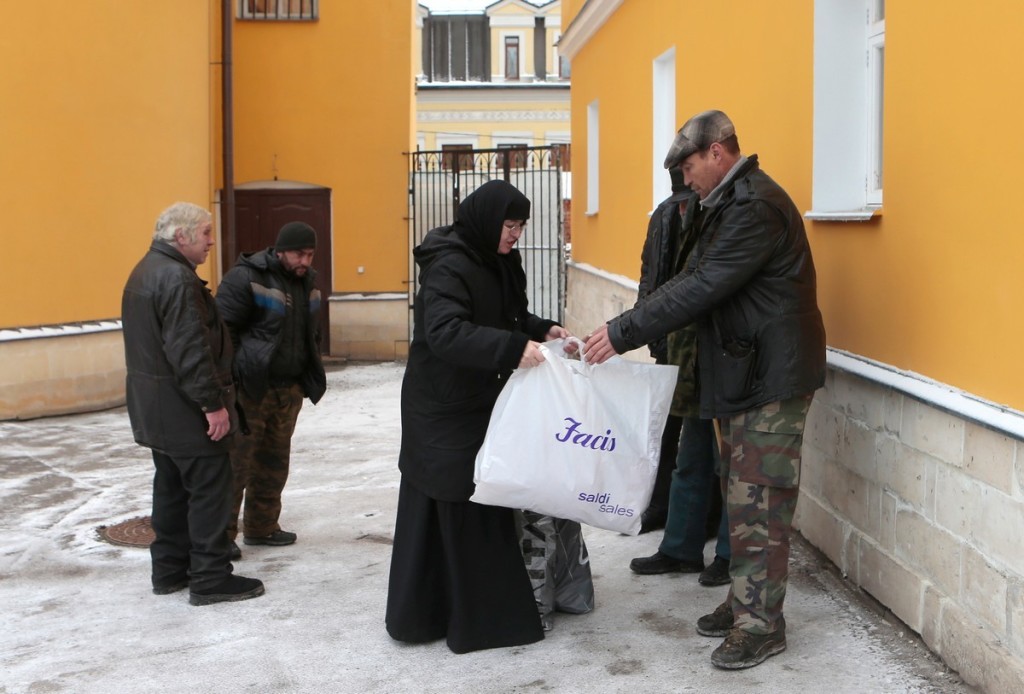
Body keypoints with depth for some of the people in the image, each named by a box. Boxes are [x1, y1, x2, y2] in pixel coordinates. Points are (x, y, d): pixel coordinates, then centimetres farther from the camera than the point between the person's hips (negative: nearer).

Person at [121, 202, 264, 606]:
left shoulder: (146, 271, 14)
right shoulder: (177, 277, -20)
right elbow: (190, 351, -25)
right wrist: (213, 403, -21)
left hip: (156, 408, 10)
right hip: (184, 409, -10)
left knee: (173, 485, 17)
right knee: (210, 489, -3)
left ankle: (169, 569, 24)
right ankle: (210, 579, 1)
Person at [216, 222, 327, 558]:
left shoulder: (307, 281, 10)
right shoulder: (245, 278, -14)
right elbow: (223, 330, -16)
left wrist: (312, 376, 18)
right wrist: (231, 381, -17)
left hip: (289, 389, 8)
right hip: (250, 388, -8)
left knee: (274, 461, 15)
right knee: (237, 461, -4)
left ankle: (261, 526, 27)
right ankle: (222, 533, 5)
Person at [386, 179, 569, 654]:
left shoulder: (496, 261, 8)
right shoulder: (448, 267, -20)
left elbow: (506, 316, 19)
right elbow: (444, 332, -32)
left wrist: (542, 330, 0)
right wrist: (513, 348, -39)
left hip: (479, 401, 9)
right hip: (444, 407, -9)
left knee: (483, 500, 14)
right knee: (453, 504, -2)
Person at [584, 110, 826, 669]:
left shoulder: (756, 207, -19)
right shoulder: (730, 204, 16)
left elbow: (702, 288, -24)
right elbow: (692, 280, 15)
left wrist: (623, 333, -21)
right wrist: (623, 326, 6)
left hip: (772, 374, -10)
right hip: (744, 371, 10)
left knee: (757, 502, -5)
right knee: (740, 494, 15)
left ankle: (761, 624, 4)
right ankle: (745, 601, 25)